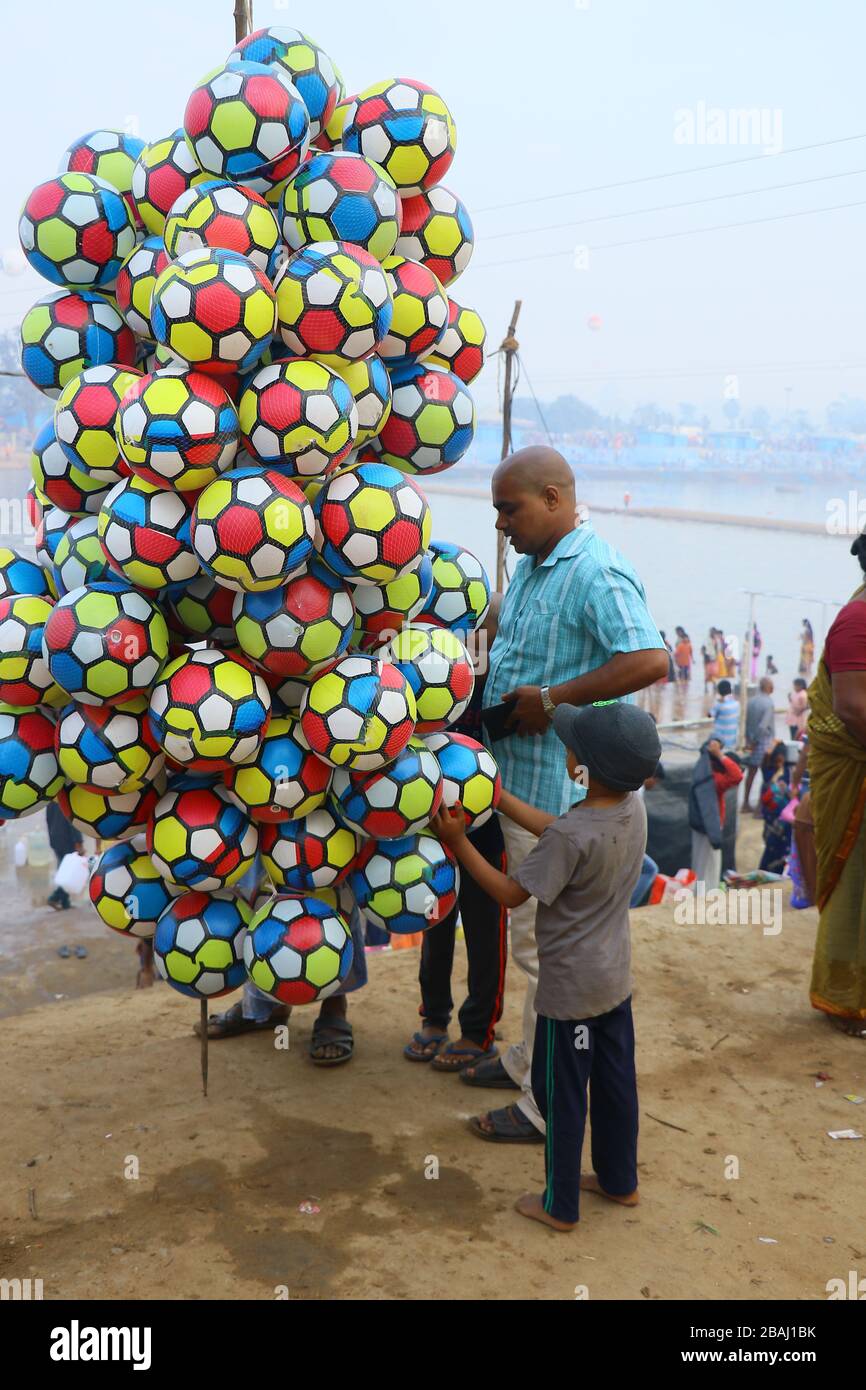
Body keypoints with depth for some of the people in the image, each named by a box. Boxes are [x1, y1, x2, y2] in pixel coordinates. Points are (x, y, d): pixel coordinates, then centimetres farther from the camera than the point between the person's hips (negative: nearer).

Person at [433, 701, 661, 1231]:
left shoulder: (570, 837, -30)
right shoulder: (634, 809, -7)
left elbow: (512, 893, -21)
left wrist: (458, 842, -16)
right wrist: (493, 791, 6)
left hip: (570, 989, -8)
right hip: (616, 978, 8)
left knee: (561, 1094, 9)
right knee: (615, 1082, 22)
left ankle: (560, 1205, 24)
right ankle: (620, 1181, 39)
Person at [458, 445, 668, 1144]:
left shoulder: (598, 574, -20)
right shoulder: (531, 565, 11)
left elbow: (651, 660, -31)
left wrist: (552, 699, -26)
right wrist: (486, 683, 5)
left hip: (560, 791, -10)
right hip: (520, 778, 10)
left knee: (546, 941, 1)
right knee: (537, 931, 22)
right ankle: (531, 1059, 39)